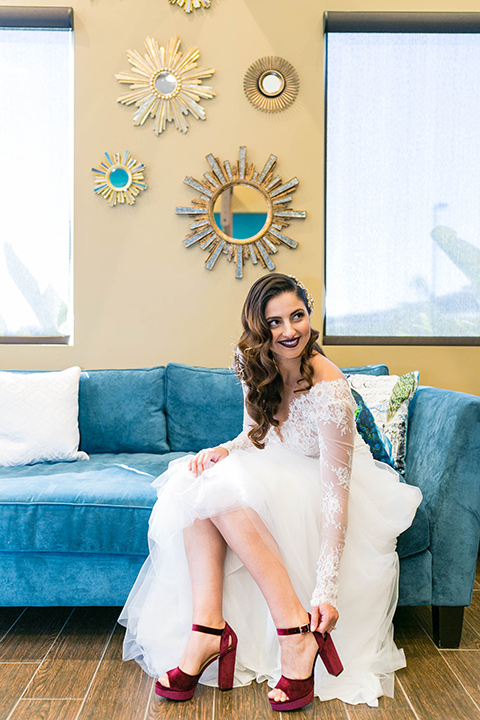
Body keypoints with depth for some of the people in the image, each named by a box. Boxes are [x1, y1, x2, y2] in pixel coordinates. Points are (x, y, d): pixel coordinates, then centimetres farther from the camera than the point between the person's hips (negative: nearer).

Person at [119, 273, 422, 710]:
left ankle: (297, 631, -27)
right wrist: (225, 450, -15)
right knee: (200, 482, -21)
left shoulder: (329, 389, -28)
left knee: (228, 496, -30)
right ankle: (207, 627, -26)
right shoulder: (258, 367, -6)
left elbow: (335, 492, -30)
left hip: (321, 488, -6)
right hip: (280, 476, 7)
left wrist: (326, 590, -34)